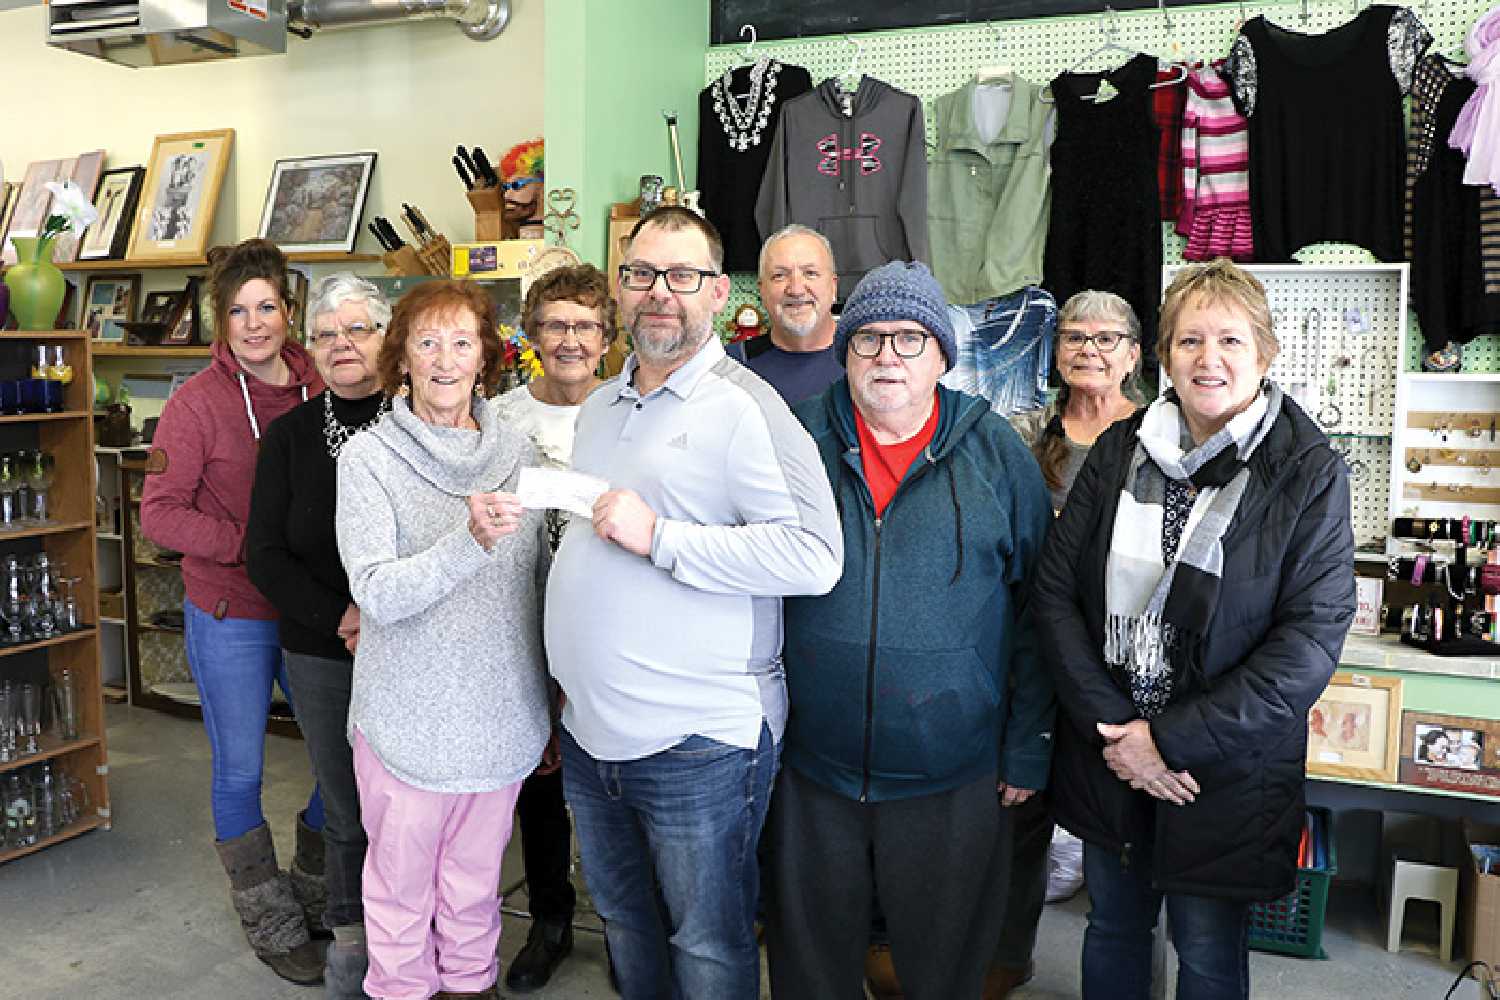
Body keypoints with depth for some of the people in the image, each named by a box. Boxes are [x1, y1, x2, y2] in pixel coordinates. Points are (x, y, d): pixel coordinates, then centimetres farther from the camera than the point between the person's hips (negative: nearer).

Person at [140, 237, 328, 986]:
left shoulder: (318, 392, -2)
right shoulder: (198, 404, -10)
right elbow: (159, 513, -11)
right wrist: (252, 546, -21)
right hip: (230, 616, -3)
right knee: (240, 773, 10)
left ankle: (313, 891, 36)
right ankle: (270, 923, 31)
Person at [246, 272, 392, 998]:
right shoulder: (290, 435, 3)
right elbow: (265, 553, 1)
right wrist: (337, 618, -11)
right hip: (321, 657, 2)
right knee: (345, 808, 13)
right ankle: (348, 934, 33)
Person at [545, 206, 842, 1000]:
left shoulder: (744, 406, -12)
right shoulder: (599, 407, 12)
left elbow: (814, 556, -24)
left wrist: (659, 538, -23)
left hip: (697, 742, -7)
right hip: (589, 731, 7)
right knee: (624, 925, 24)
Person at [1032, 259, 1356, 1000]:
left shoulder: (1309, 474, -9)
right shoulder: (1119, 451, -1)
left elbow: (1310, 640, -14)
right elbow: (1055, 591, -3)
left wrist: (1174, 740, -17)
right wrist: (1110, 724, -13)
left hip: (1226, 769, -2)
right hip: (1108, 750, 3)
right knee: (1112, 927, 19)